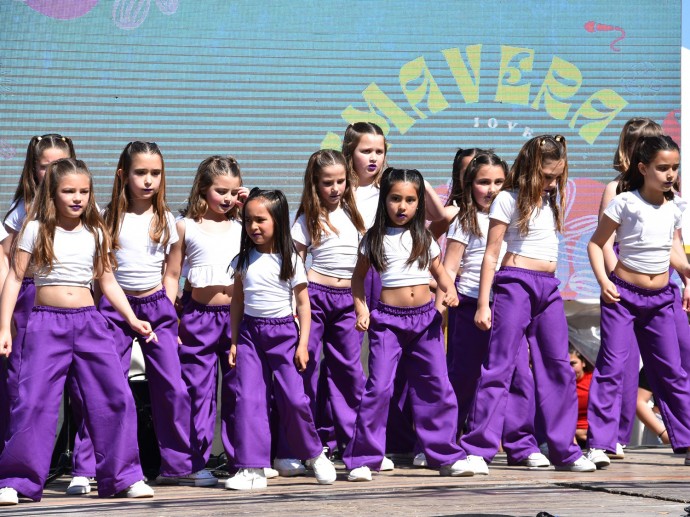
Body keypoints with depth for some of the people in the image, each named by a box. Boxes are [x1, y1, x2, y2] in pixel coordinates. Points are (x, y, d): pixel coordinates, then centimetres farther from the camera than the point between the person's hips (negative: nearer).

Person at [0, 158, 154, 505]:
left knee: (115, 396, -2)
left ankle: (123, 476, 9)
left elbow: (108, 282, 18)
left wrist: (132, 319, 11)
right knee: (34, 401, -9)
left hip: (89, 321, 3)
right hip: (47, 321, -3)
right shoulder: (36, 230, 0)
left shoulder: (95, 233, 11)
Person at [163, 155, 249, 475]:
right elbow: (172, 275, 4)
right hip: (199, 316, -2)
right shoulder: (187, 226, 4)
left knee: (238, 389, 5)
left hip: (237, 315, 2)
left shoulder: (240, 226, 11)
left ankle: (241, 457, 14)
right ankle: (197, 459, 10)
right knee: (198, 390, 3)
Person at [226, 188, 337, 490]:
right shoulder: (244, 260, 6)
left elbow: (303, 303, 0)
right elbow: (237, 301, 13)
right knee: (248, 399, -5)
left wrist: (303, 343, -6)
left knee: (293, 398, -8)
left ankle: (314, 454, 15)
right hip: (249, 332, 3)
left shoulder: (290, 260, -3)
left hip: (283, 332, -3)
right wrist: (234, 341, 8)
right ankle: (252, 469, -2)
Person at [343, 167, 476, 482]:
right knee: (379, 387, -11)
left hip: (425, 316, 3)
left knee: (437, 386, 3)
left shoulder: (424, 238, 10)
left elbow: (439, 271, 17)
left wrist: (449, 290, -3)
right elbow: (358, 276, 11)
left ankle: (446, 455, 12)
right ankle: (363, 459, -4)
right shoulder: (375, 239, 3)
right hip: (388, 318, -3)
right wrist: (361, 309, -2)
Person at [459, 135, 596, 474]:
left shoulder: (554, 199, 16)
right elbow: (491, 254, -5)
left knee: (558, 367, 6)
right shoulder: (508, 200, -3)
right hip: (516, 283, -7)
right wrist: (484, 303, -9)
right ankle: (477, 449, -8)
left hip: (549, 287, 7)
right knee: (500, 365, -8)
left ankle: (564, 450, 12)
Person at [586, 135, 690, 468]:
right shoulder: (625, 203, -9)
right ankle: (599, 443, -7)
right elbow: (596, 243, -5)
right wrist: (603, 281, -16)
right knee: (612, 367, -8)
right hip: (624, 295, -5)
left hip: (661, 299, 5)